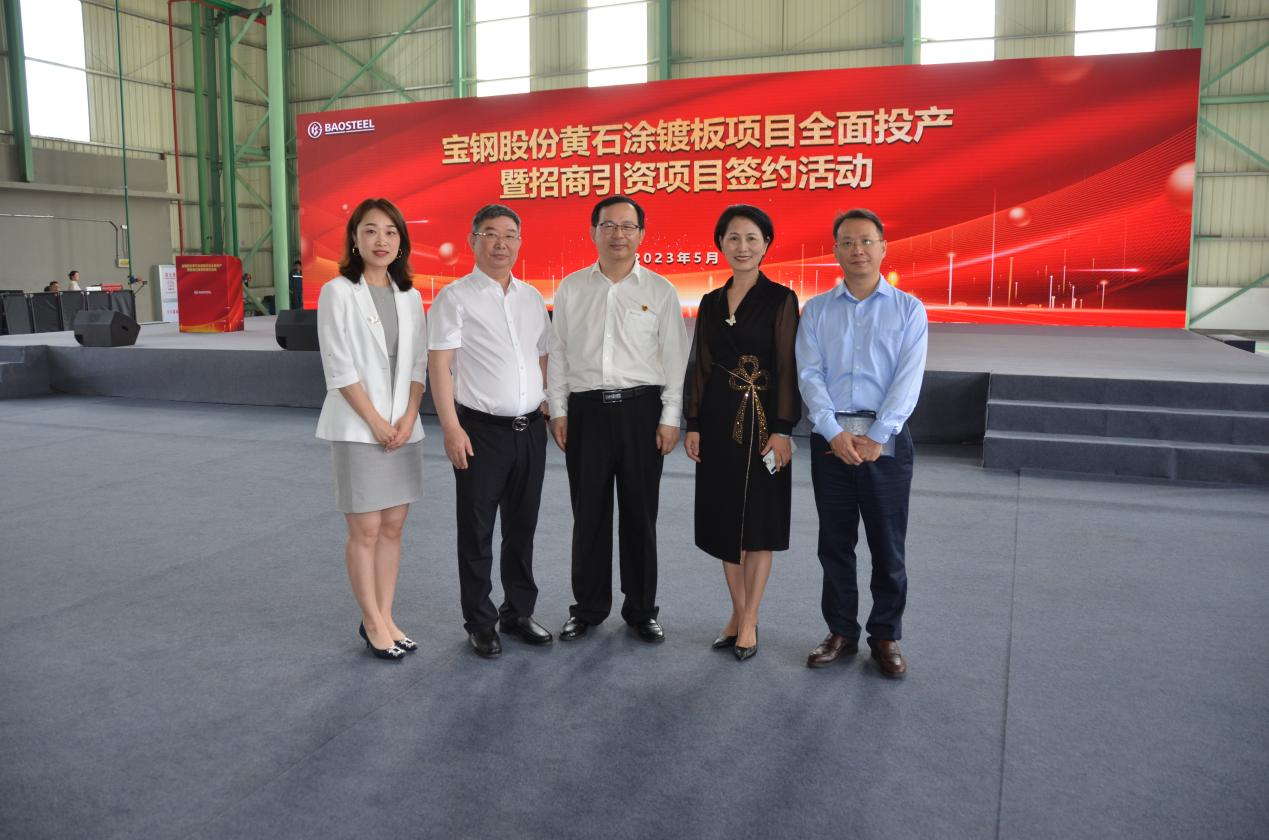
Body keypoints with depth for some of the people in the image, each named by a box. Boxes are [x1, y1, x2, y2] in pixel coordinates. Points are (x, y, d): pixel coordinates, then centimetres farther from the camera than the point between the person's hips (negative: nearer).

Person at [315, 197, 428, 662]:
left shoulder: (409, 295, 9)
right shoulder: (338, 292, -6)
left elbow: (417, 364, 7)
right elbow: (340, 369, -10)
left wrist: (407, 418, -5)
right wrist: (377, 423, -12)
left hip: (404, 428, 5)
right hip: (358, 429, -5)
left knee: (392, 527, 10)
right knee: (365, 530, 1)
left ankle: (385, 617, 20)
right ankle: (372, 623, 14)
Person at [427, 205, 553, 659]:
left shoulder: (532, 297, 12)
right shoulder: (455, 297, -5)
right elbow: (438, 365, -10)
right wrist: (451, 427, -16)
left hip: (531, 429, 5)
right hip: (481, 430, -5)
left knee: (522, 527, 14)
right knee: (476, 532, 5)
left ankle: (519, 612, 28)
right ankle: (480, 623, 18)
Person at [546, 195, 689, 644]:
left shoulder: (660, 290, 3)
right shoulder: (570, 288, 8)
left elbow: (675, 358, 1)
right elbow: (557, 353, 9)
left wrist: (670, 418, -4)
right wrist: (557, 410, 4)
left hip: (640, 409, -1)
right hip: (585, 409, 1)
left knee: (640, 513, 7)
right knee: (588, 513, 7)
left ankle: (642, 609, 21)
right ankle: (588, 607, 22)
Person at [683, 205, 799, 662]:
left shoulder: (779, 299, -4)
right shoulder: (711, 302, 10)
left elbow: (787, 368, -8)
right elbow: (700, 367, 11)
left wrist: (782, 429, -14)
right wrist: (693, 425, 6)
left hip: (761, 419, -5)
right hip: (718, 419, 5)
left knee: (757, 522, 3)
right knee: (724, 518, 10)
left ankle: (749, 622, 15)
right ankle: (738, 613, 25)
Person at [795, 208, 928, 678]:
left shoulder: (908, 309, 3)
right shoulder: (816, 311, 7)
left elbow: (908, 380, -6)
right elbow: (809, 374, -2)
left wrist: (876, 437, -16)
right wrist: (835, 432, -15)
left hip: (886, 440, -1)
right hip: (830, 438, 2)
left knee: (887, 545, 5)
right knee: (835, 543, 9)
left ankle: (885, 636, 19)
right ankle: (840, 632, 21)